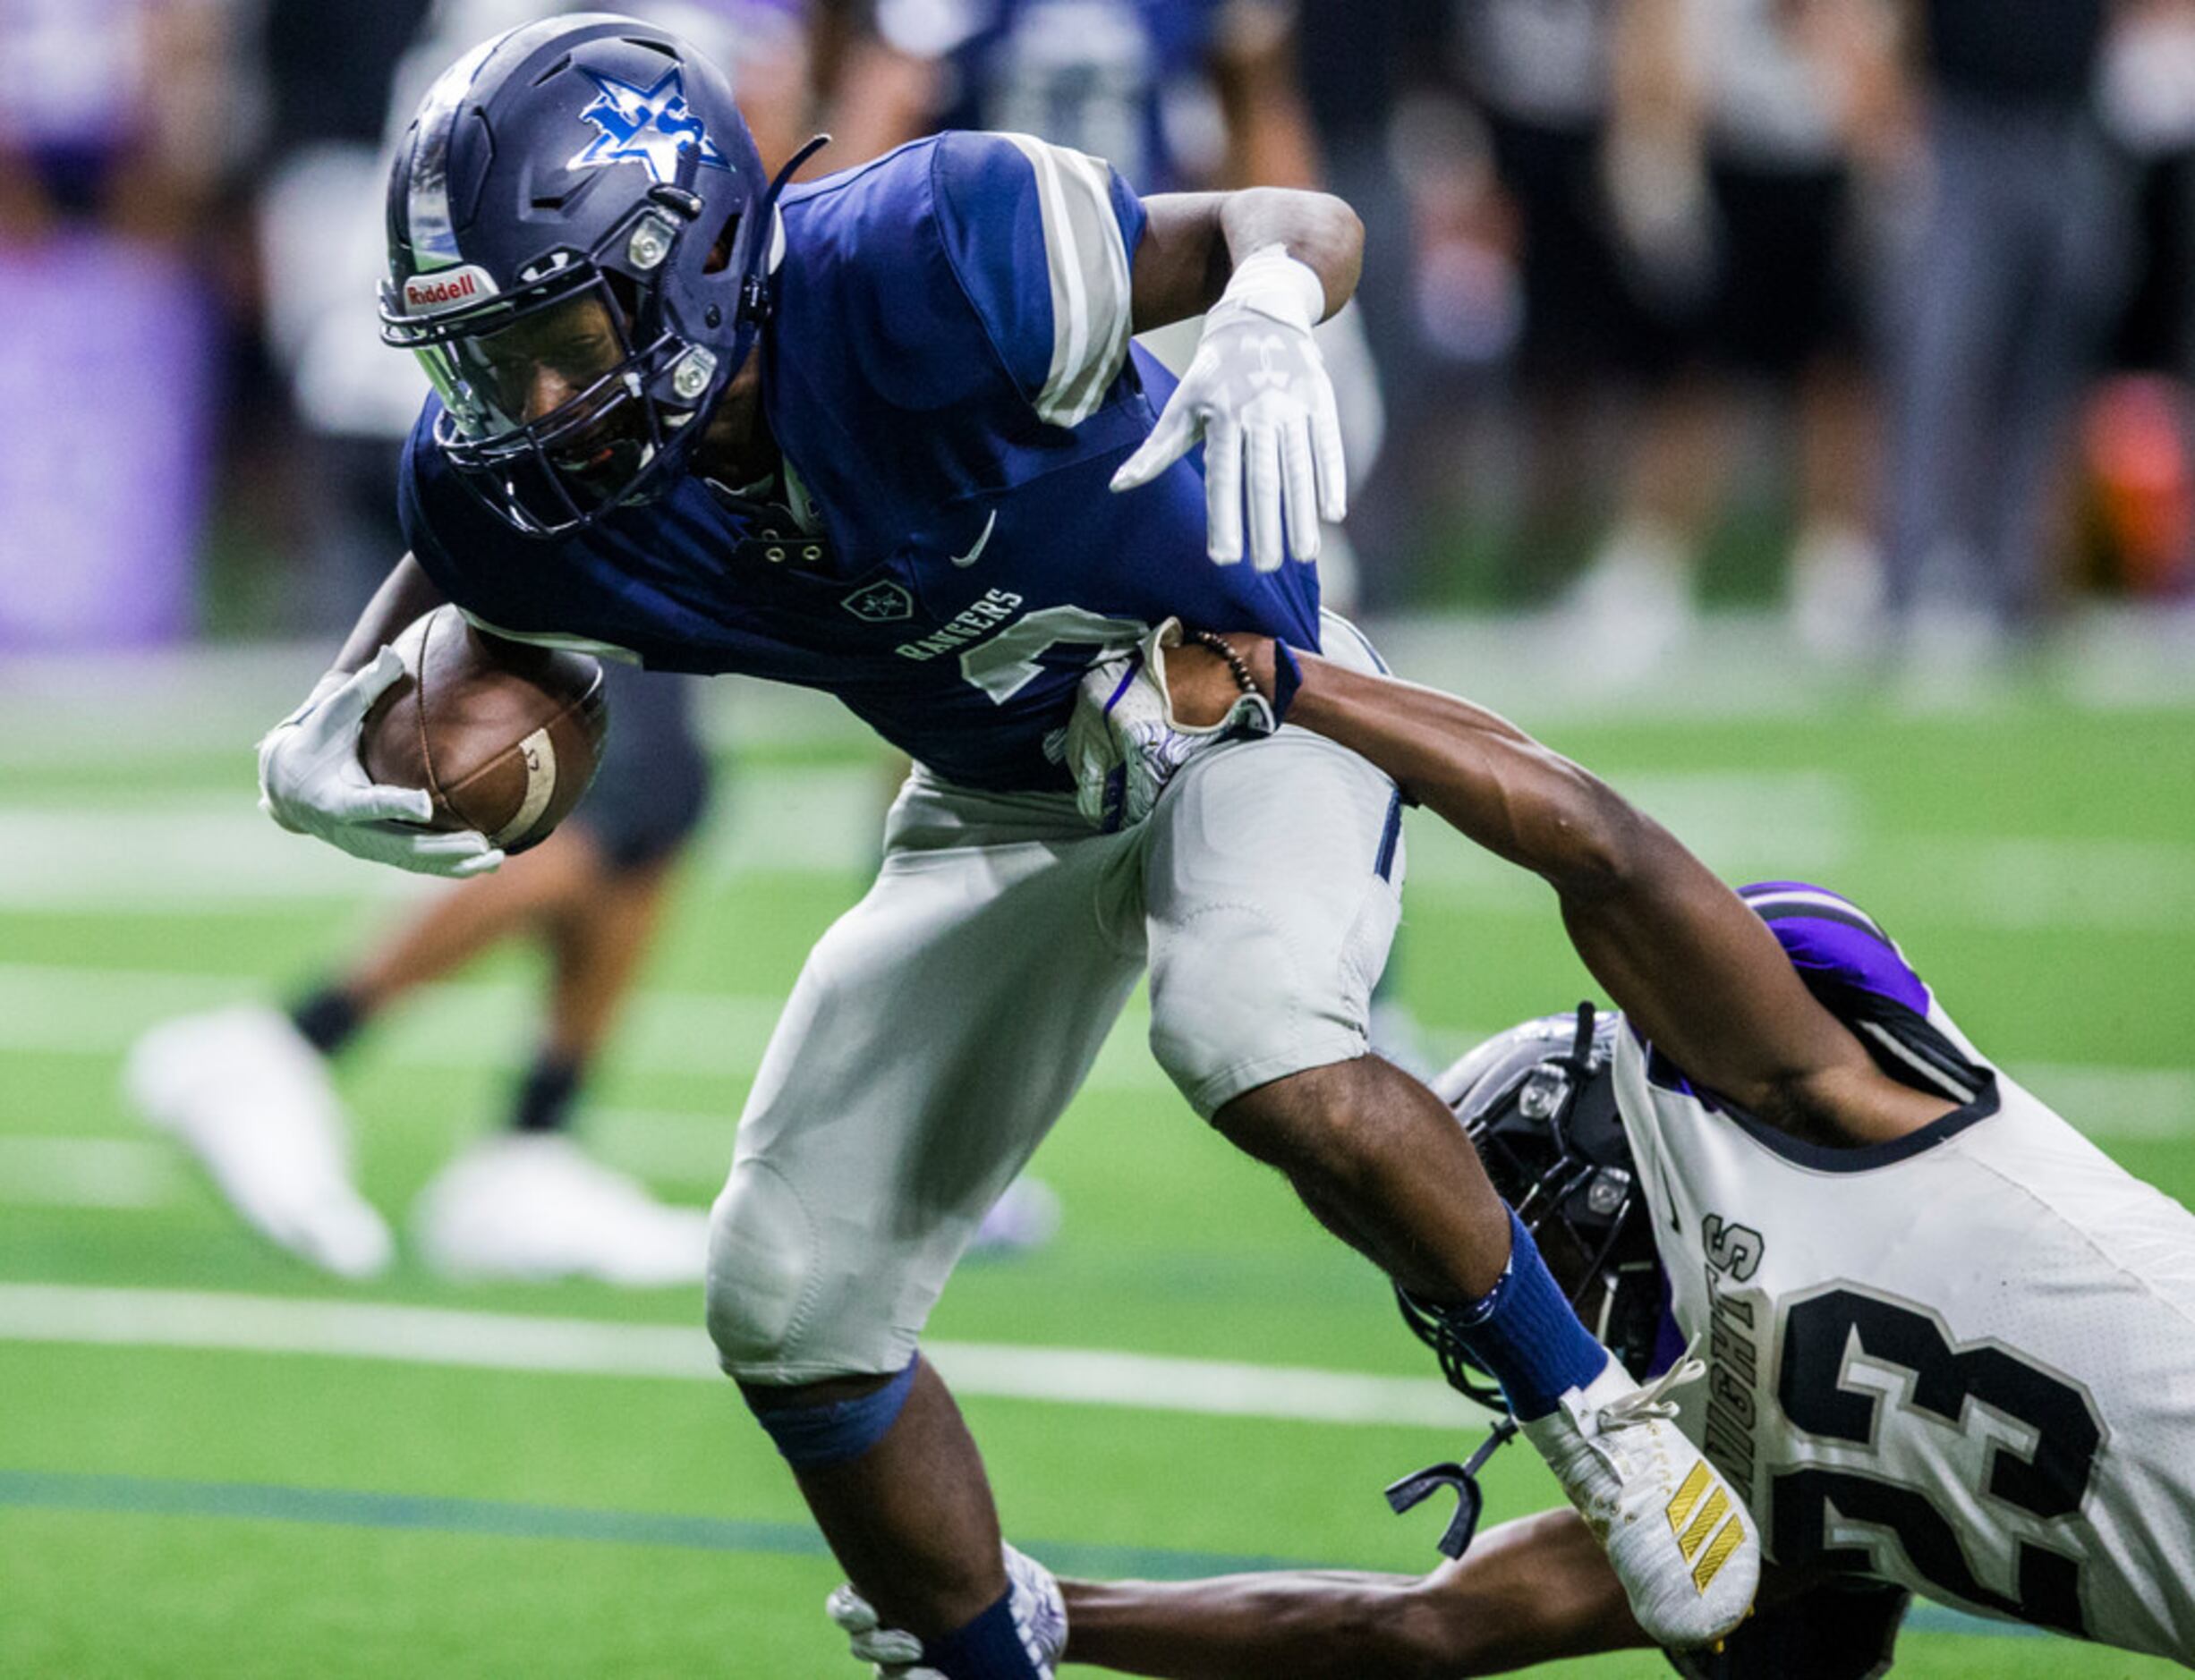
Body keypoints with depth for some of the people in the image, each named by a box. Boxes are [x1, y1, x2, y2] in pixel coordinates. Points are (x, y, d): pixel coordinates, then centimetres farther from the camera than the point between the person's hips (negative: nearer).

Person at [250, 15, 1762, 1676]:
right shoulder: (526, 493, -19)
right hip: (1001, 800, 6)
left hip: (1248, 688, -6)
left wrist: (1266, 319, -49)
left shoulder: (911, 274, -34)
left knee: (1251, 1044, -36)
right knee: (792, 1312, 1)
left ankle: (1587, 1402, -13)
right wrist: (321, 746, -15)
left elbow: (1300, 221, -25)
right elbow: (441, 598, 6)